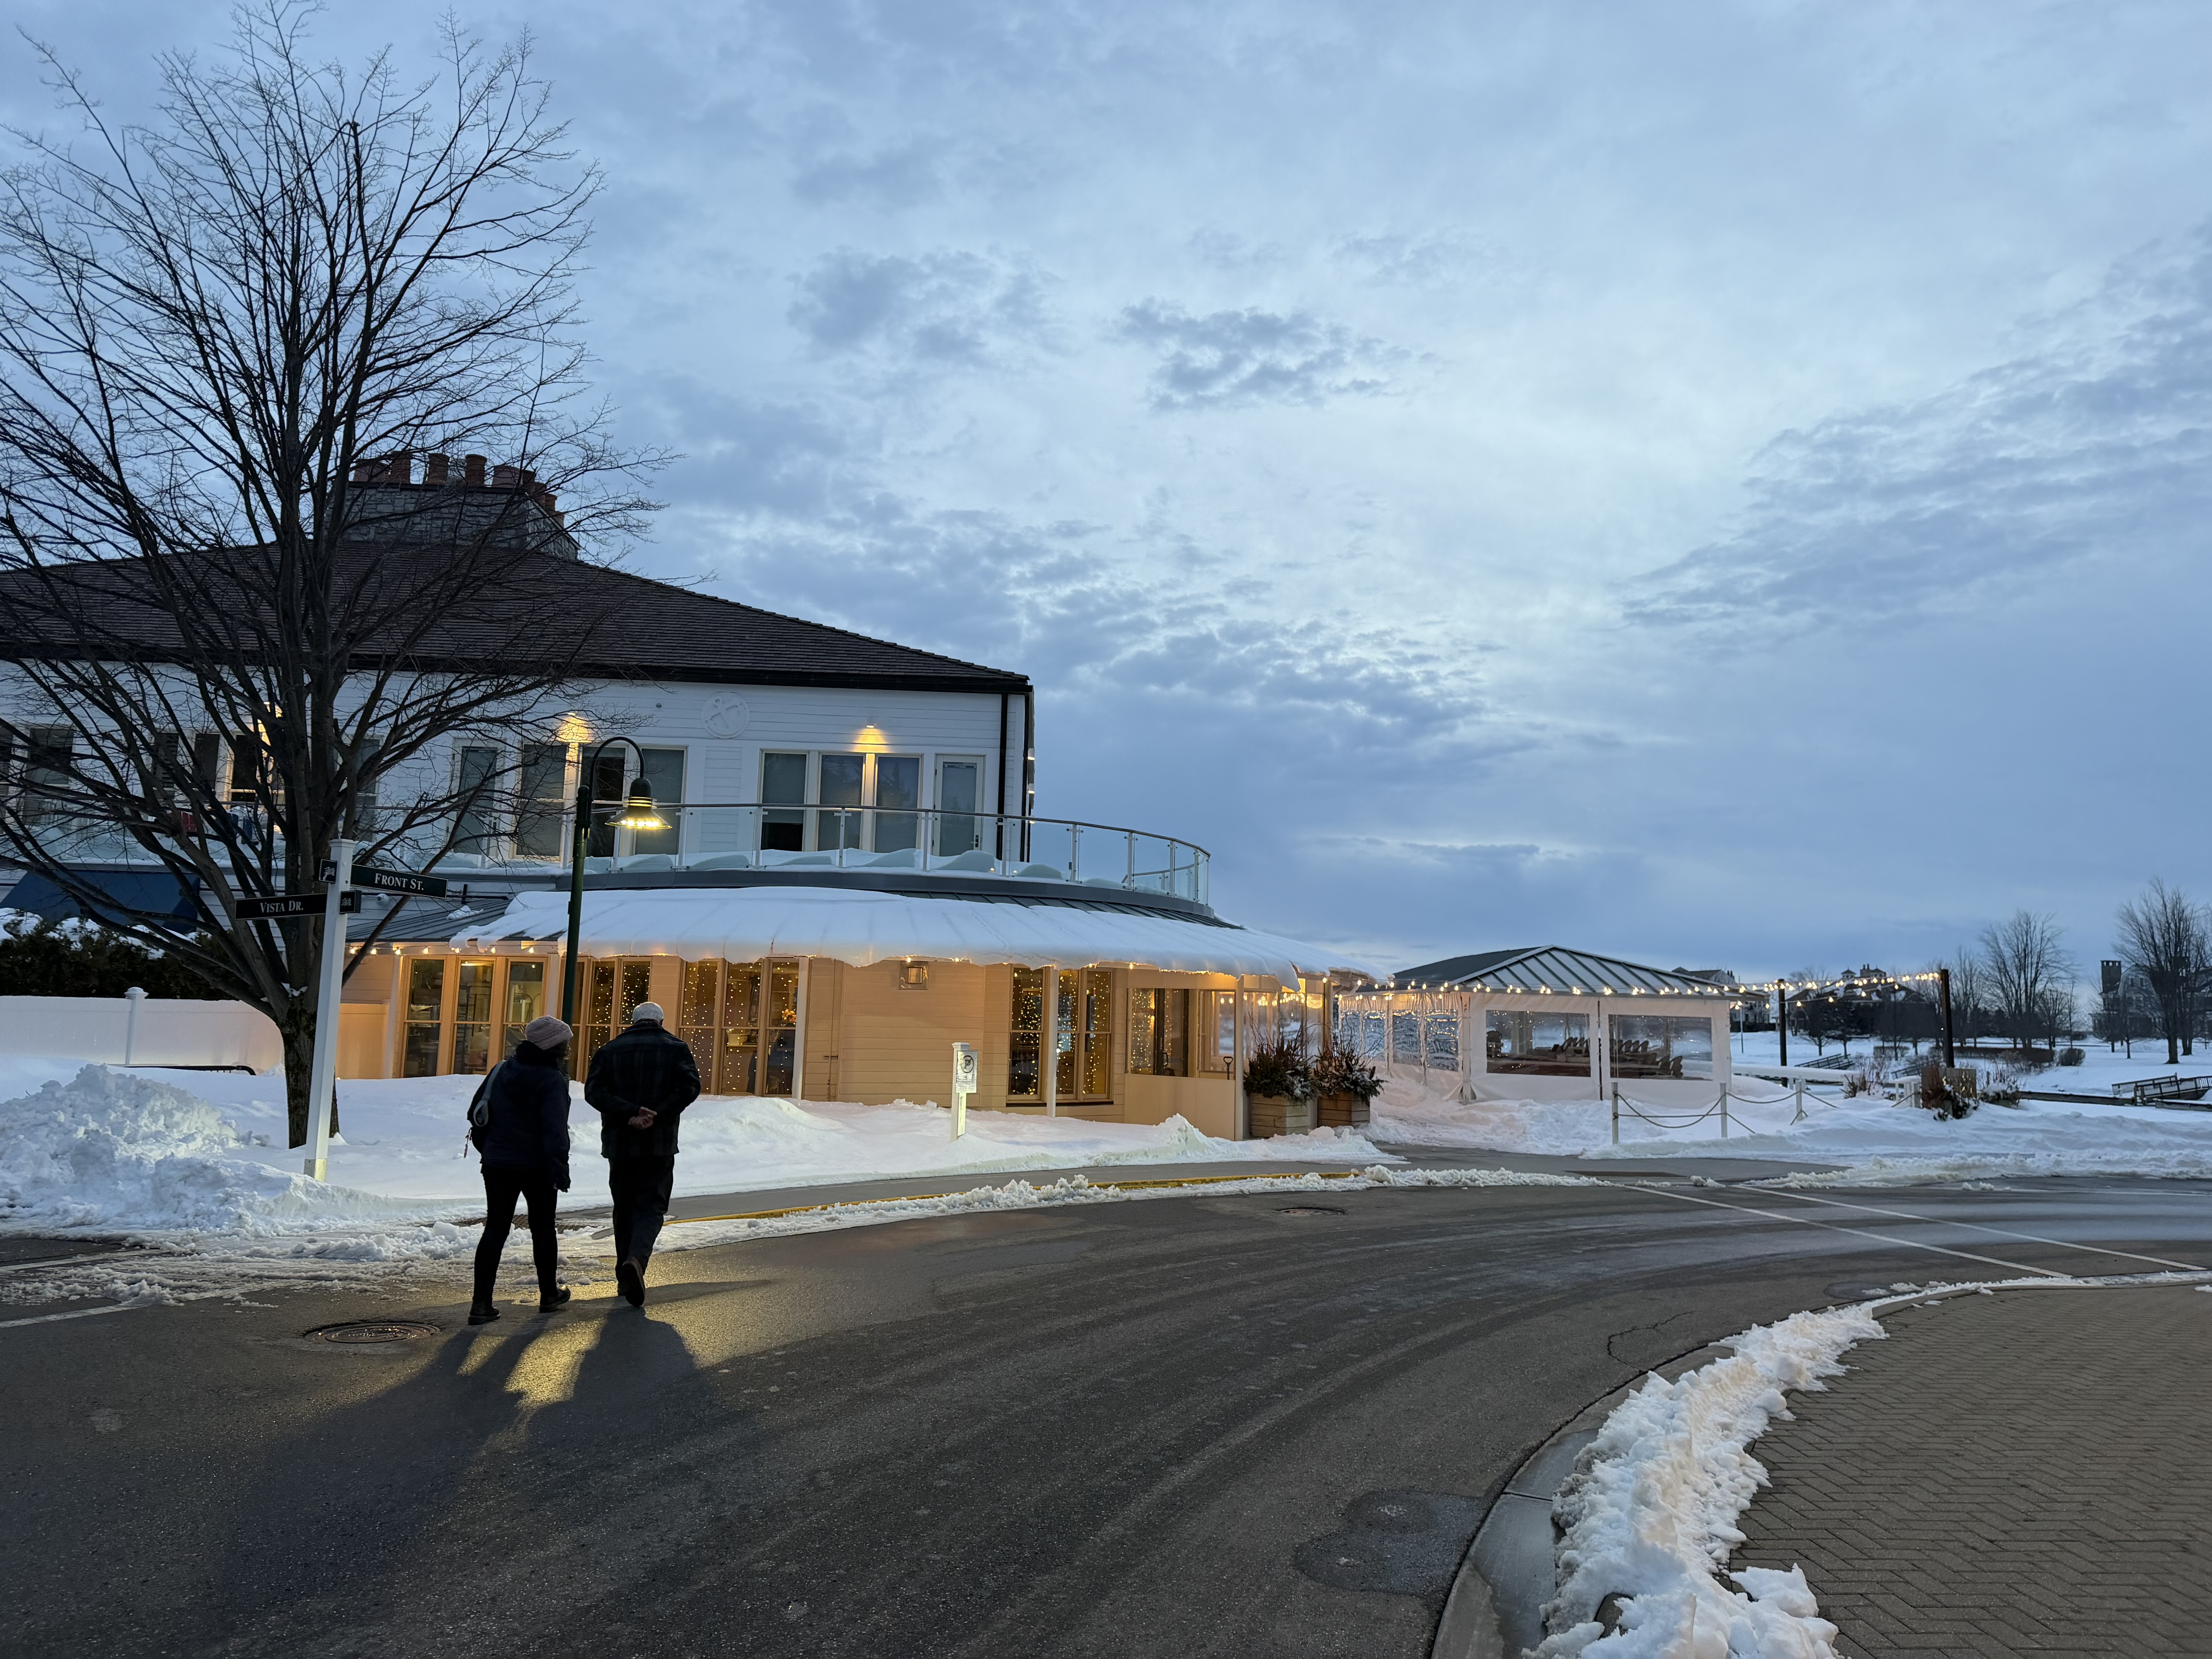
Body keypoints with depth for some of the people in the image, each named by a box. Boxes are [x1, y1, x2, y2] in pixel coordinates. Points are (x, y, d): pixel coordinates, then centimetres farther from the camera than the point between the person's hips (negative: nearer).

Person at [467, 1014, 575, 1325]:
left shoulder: (501, 1071, 5)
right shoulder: (552, 1080, -14)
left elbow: (477, 1113, 10)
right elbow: (555, 1129, -22)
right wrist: (560, 1168, -21)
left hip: (497, 1165, 4)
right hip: (537, 1167, -4)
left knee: (495, 1229, 6)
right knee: (543, 1229, 13)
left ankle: (481, 1303, -3)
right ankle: (549, 1294, 25)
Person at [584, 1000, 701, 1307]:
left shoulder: (610, 1050, 8)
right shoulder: (676, 1048, 4)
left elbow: (594, 1091, -6)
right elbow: (689, 1087, -11)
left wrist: (631, 1113, -13)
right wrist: (656, 1116, -14)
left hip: (619, 1143, 2)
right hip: (660, 1144, -2)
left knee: (624, 1208, 15)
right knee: (652, 1207, 0)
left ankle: (626, 1277, 19)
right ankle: (636, 1259, -26)